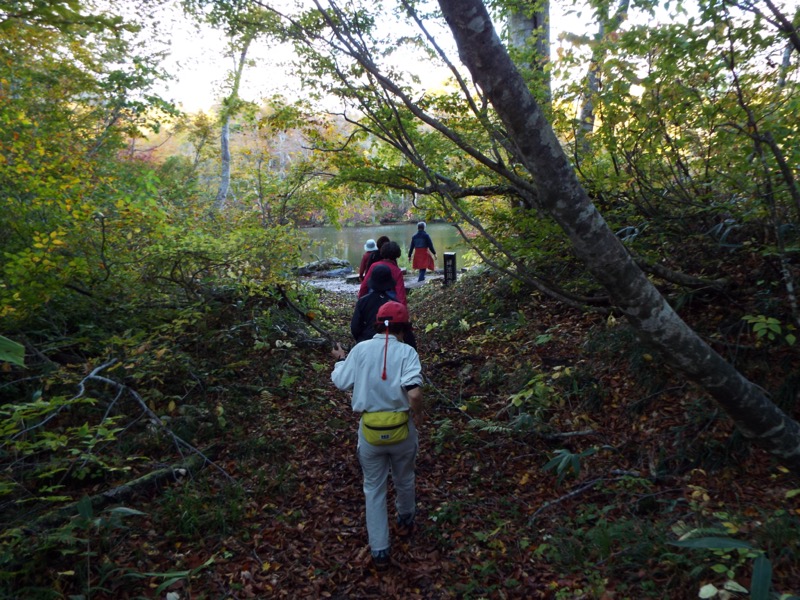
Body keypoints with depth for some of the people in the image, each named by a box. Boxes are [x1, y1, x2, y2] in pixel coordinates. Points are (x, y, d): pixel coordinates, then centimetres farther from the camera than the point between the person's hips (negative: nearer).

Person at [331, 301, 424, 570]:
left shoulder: (360, 349, -6)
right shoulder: (406, 352, -13)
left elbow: (341, 382, 1)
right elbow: (414, 392, -25)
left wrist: (340, 360, 20)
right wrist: (419, 414, -6)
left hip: (370, 431, 1)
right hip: (401, 429, -1)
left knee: (374, 489, 16)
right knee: (404, 480, 26)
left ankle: (379, 551, 22)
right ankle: (405, 521, 52)